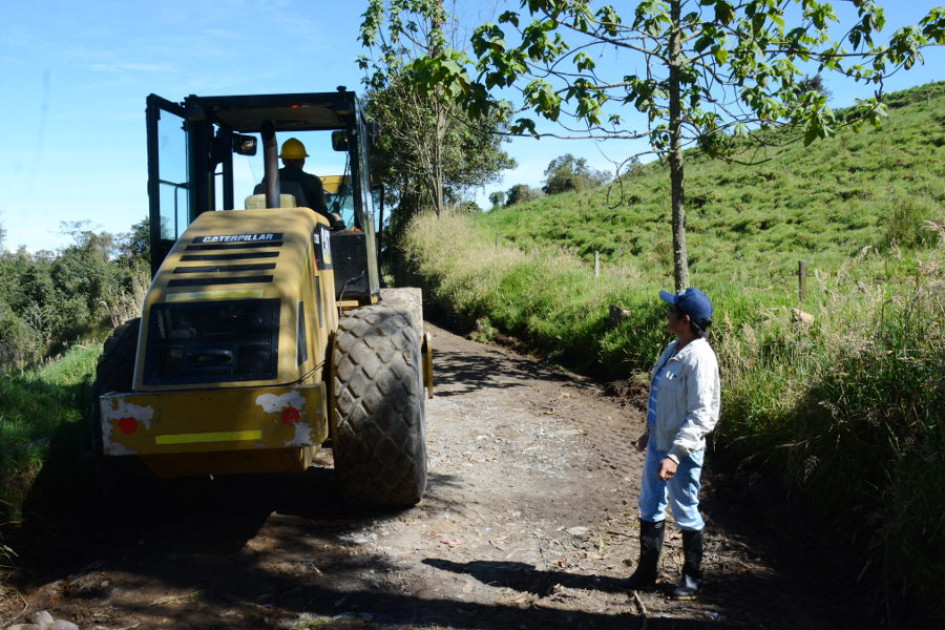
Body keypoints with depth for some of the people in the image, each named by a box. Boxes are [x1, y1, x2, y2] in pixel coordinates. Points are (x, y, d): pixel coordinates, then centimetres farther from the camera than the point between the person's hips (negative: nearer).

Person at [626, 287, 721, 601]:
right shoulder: (673, 349, 5)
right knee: (650, 507, 18)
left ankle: (692, 577, 27)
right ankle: (647, 569, 35)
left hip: (682, 450, -9)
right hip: (658, 444, 9)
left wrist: (675, 455, -29)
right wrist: (649, 432, 22)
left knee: (686, 514, 8)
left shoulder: (699, 358, -23)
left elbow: (702, 416, -25)